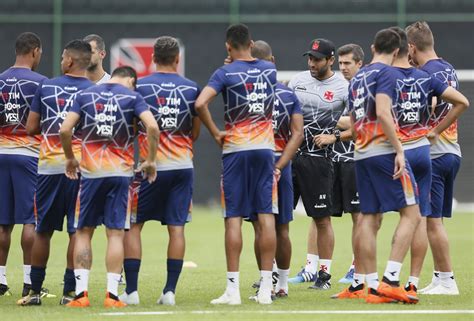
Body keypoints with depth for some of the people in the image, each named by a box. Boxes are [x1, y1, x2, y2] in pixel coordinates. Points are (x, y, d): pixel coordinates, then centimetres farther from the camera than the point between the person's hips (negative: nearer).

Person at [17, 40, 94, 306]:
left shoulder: (46, 87, 3)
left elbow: (31, 128, 5)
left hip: (49, 165, 1)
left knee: (43, 231, 10)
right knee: (77, 231, 4)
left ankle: (35, 291, 14)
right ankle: (70, 290, 2)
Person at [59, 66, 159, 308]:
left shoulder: (85, 95, 7)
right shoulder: (132, 97, 2)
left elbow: (65, 129, -1)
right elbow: (152, 127, -11)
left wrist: (70, 158, 15)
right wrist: (150, 161, 1)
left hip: (90, 171, 1)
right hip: (120, 172, -1)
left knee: (83, 232, 9)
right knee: (115, 233, 2)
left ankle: (81, 293, 3)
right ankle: (112, 295, -2)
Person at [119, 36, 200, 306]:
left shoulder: (140, 87, -5)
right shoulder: (192, 89, 3)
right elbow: (195, 133, 11)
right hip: (183, 166, 2)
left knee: (133, 225, 6)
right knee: (176, 227, 5)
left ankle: (131, 290, 2)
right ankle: (170, 291, 1)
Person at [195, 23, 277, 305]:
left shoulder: (226, 73, -7)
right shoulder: (270, 70, 5)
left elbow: (201, 103, -19)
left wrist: (215, 133, -8)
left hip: (235, 149, -3)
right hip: (265, 148, 3)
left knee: (234, 218, -1)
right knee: (266, 216, 2)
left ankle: (233, 289, -3)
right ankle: (266, 288, 1)